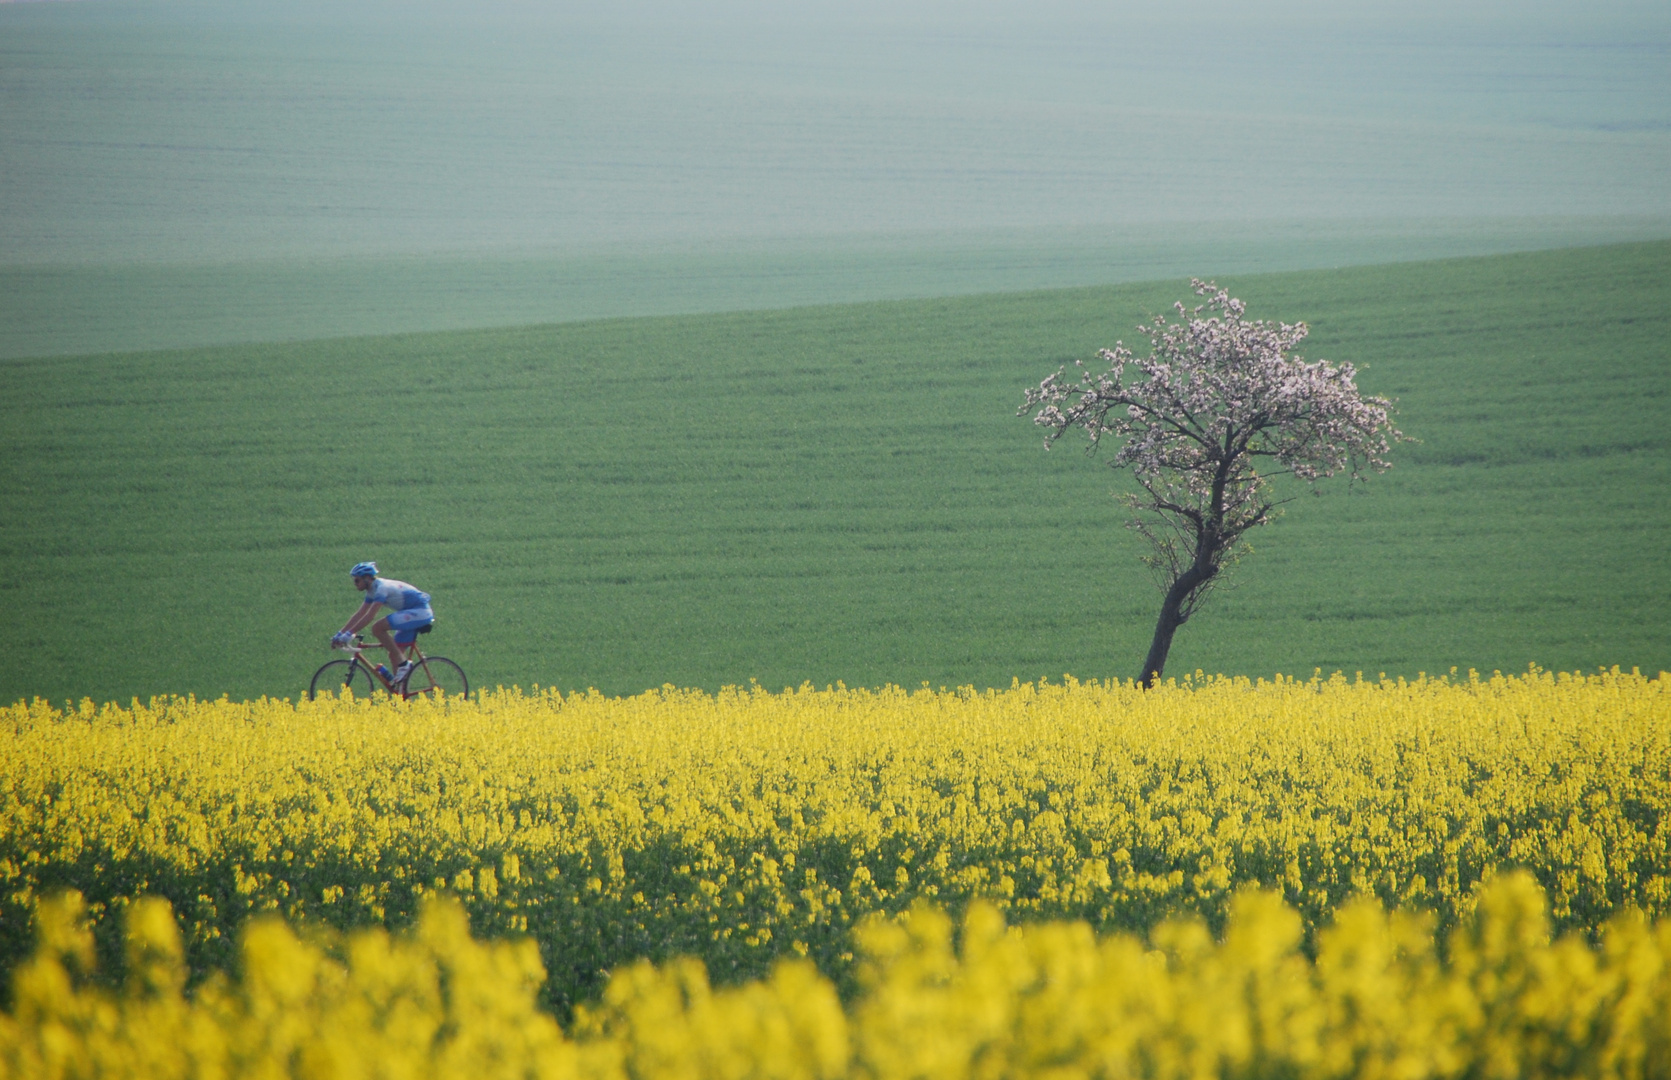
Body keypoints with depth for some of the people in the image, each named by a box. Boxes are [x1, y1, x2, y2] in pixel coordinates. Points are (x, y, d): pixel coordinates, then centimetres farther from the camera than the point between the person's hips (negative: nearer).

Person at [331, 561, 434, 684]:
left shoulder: (382, 588, -19)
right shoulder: (373, 590, 11)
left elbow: (370, 616, -27)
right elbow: (359, 615, 13)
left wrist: (349, 634, -27)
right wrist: (340, 633, 7)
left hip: (419, 612, -10)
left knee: (378, 628, -22)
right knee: (394, 655, 7)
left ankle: (403, 664, -16)